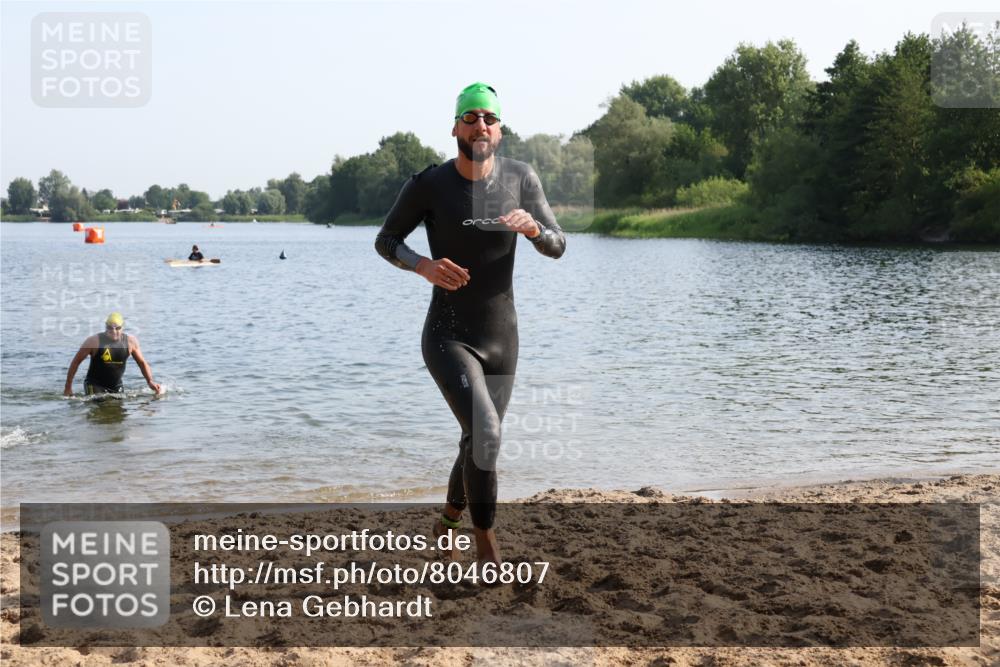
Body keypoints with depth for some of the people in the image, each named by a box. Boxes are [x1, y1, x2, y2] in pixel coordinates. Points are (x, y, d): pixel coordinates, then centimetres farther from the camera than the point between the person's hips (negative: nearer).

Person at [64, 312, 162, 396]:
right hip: (95, 385, -4)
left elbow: (142, 362, 8)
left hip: (116, 387, 4)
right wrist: (68, 387, -5)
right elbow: (76, 362, -5)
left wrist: (150, 381, -6)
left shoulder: (131, 342, -5)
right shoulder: (94, 341, -14)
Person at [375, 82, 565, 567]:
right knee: (485, 434, -24)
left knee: (480, 442, 17)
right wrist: (423, 265, -20)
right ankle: (486, 545, -6)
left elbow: (557, 248, -4)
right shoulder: (428, 184, -11)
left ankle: (448, 520, 46)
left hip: (501, 339, 4)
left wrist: (532, 226, -27)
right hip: (447, 339, -4)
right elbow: (385, 241, 1)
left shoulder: (520, 178, -3)